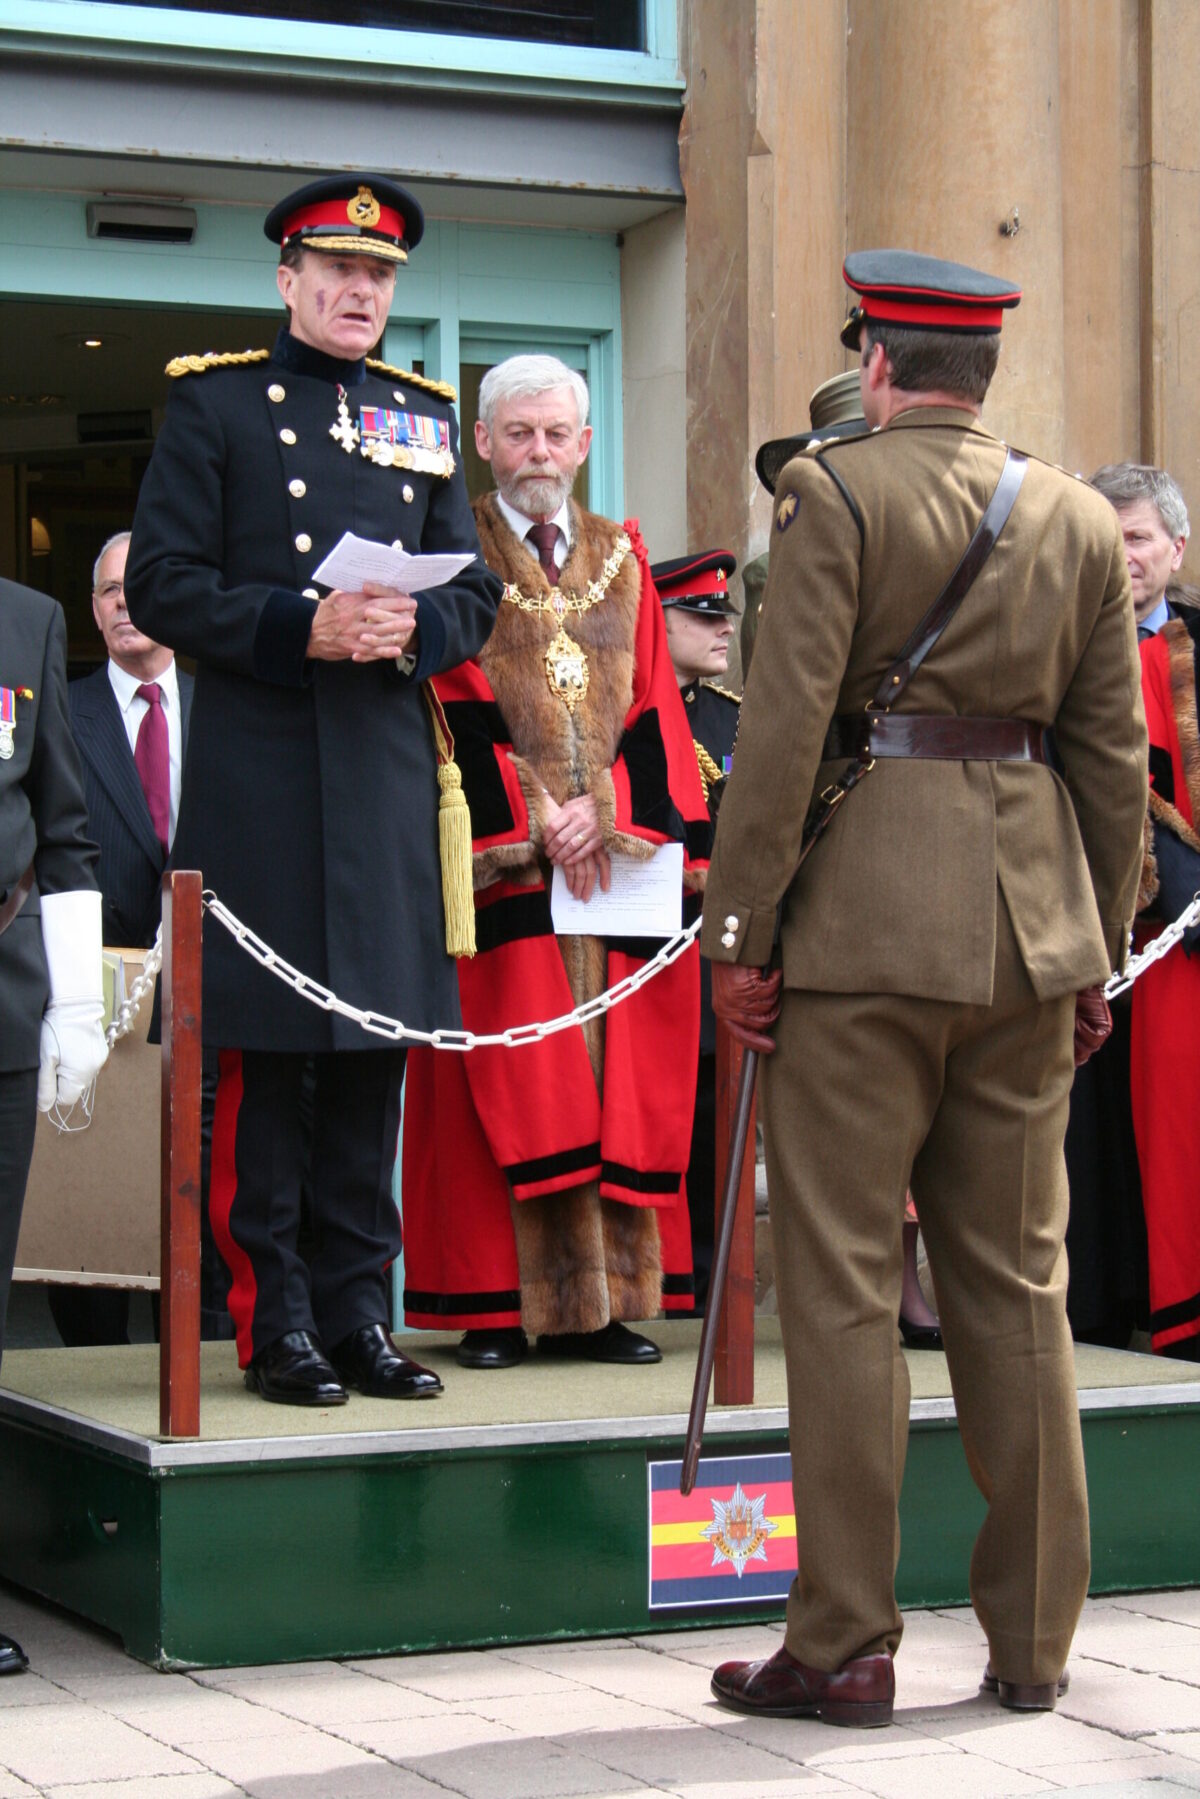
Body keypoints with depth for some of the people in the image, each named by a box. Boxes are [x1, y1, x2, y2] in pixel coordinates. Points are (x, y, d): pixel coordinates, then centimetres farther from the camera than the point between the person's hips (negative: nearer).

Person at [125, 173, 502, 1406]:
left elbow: (474, 595, 14)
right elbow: (160, 585, -4)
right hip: (259, 770, -4)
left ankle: (357, 1311, 13)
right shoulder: (213, 401, 4)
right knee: (263, 1050, -3)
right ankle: (274, 1318, 4)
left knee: (376, 1048, 5)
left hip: (390, 770, 4)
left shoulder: (425, 419, 17)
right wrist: (304, 626, -16)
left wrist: (410, 629, -8)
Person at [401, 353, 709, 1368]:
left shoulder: (623, 558, 15)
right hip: (499, 857, -4)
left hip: (619, 846, 4)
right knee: (504, 1077, -6)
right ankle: (494, 1305, -3)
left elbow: (652, 708, 8)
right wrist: (531, 820, -13)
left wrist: (601, 809, -8)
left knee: (619, 1080, 0)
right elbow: (453, 711, -4)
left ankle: (601, 1302, 4)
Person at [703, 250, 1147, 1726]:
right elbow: (1114, 754, 9)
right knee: (1016, 1284, 11)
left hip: (864, 924, -5)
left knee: (844, 1285, 0)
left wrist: (736, 932, -8)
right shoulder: (1078, 518, 9)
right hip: (1027, 933, 5)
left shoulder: (836, 493, -6)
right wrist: (1098, 947, 16)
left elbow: (783, 728, -12)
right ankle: (1031, 1642, 16)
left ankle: (845, 1648, 3)